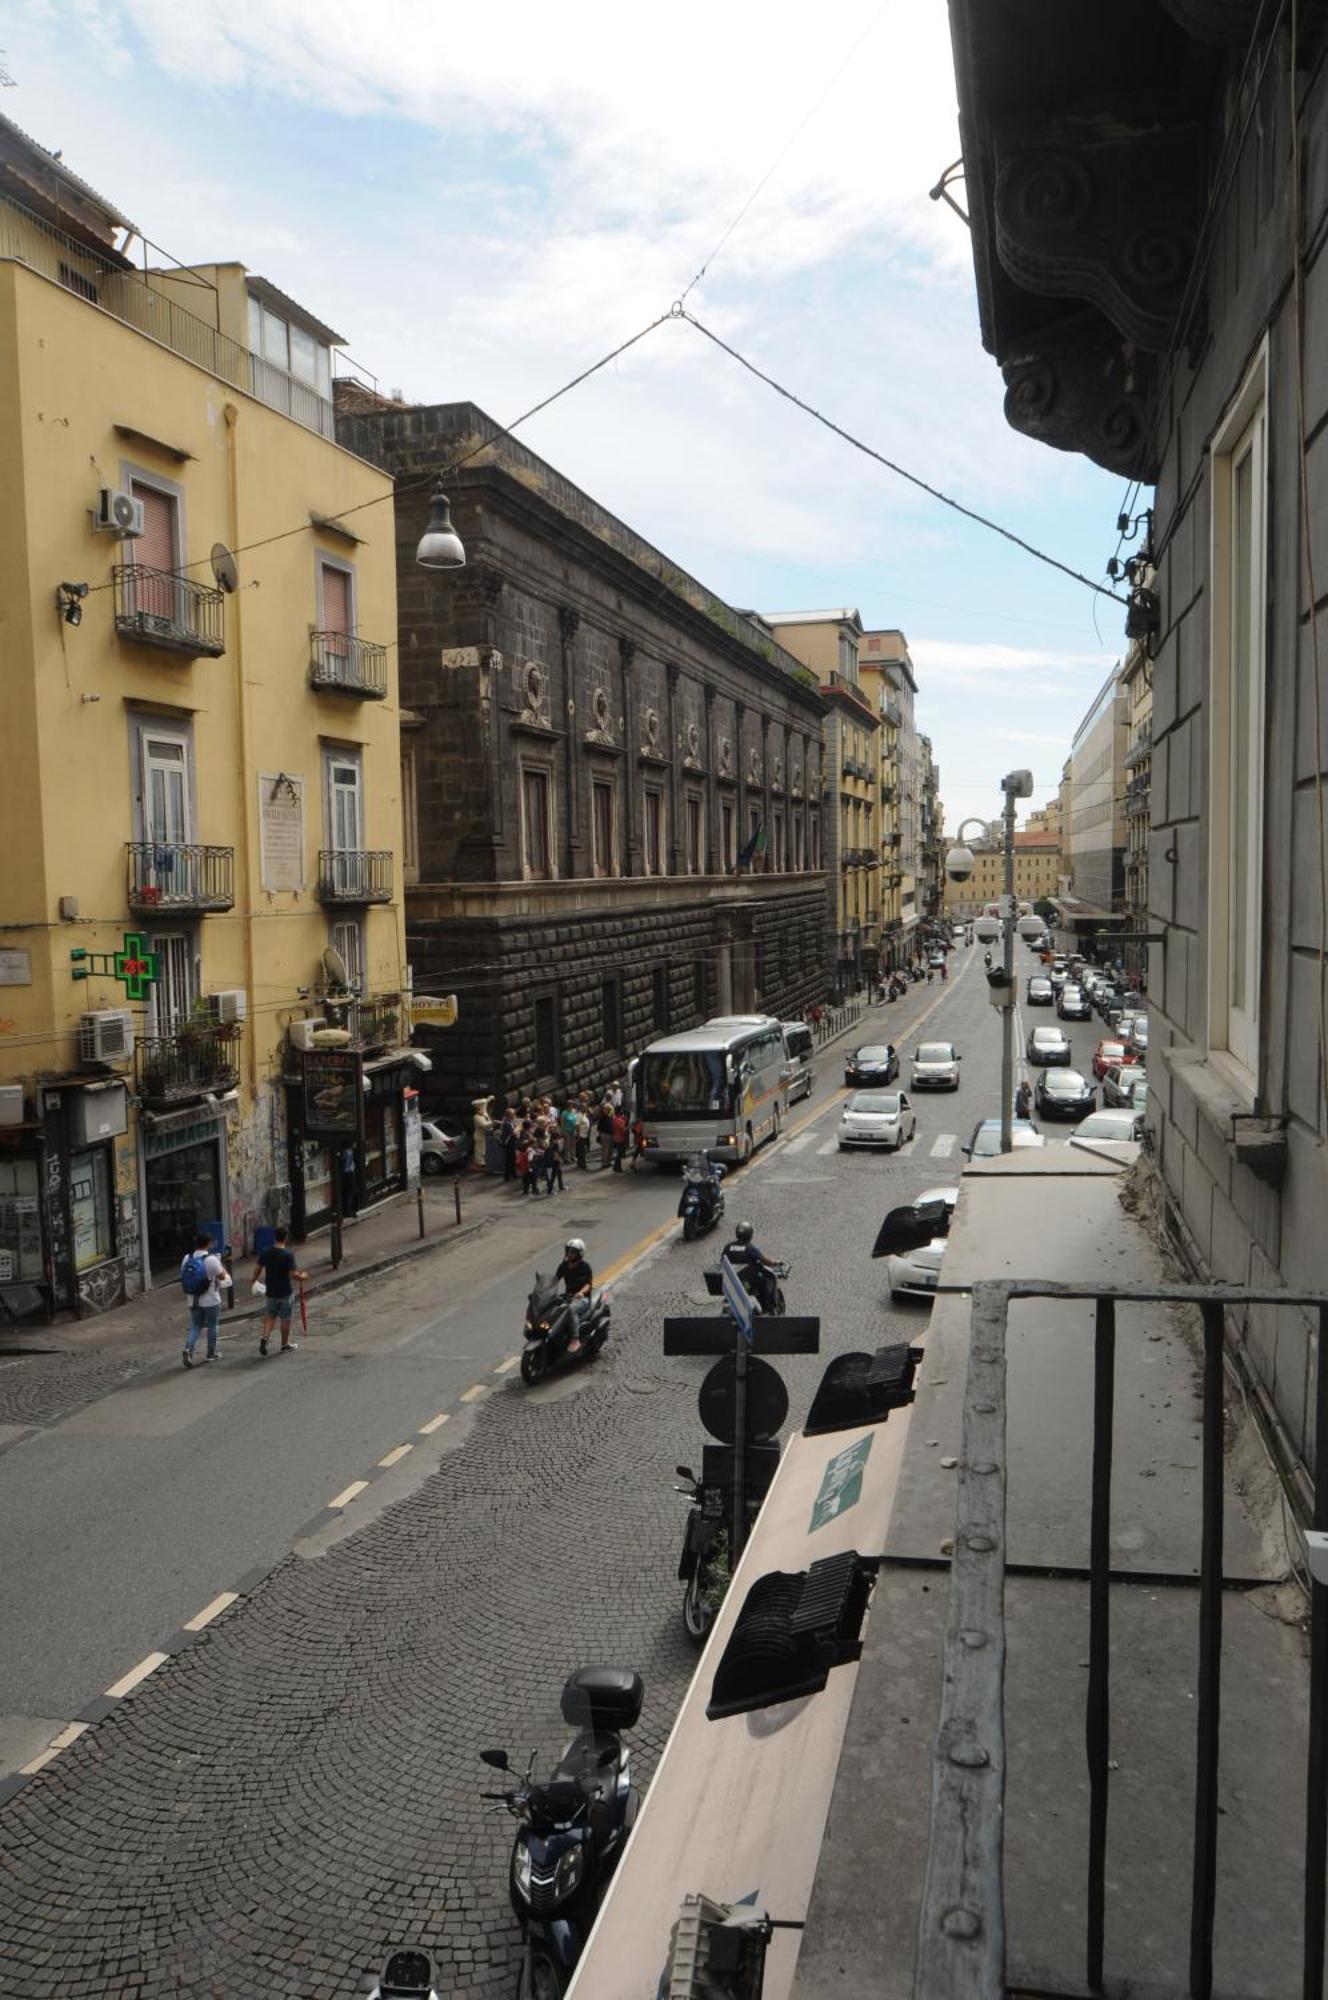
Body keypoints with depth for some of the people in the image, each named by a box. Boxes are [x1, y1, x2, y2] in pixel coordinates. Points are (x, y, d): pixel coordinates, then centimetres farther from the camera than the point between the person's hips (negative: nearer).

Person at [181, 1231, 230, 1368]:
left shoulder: (187, 1258, -2)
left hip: (193, 1300, 4)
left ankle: (188, 1348, -11)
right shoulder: (211, 1259, -17)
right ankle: (211, 1354, 21)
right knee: (212, 1326, 12)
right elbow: (222, 1277, -9)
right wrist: (221, 1265, 10)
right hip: (211, 1300, -4)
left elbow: (185, 1277, 7)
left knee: (195, 1327, 12)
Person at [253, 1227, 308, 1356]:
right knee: (285, 1319, 10)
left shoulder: (265, 1253, -4)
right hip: (286, 1292, -4)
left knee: (270, 1316, 20)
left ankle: (264, 1337, 0)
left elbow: (257, 1270, 3)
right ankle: (285, 1345, 20)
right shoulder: (288, 1255, -19)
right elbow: (293, 1275, -22)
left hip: (271, 1291, 4)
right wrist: (302, 1276, -2)